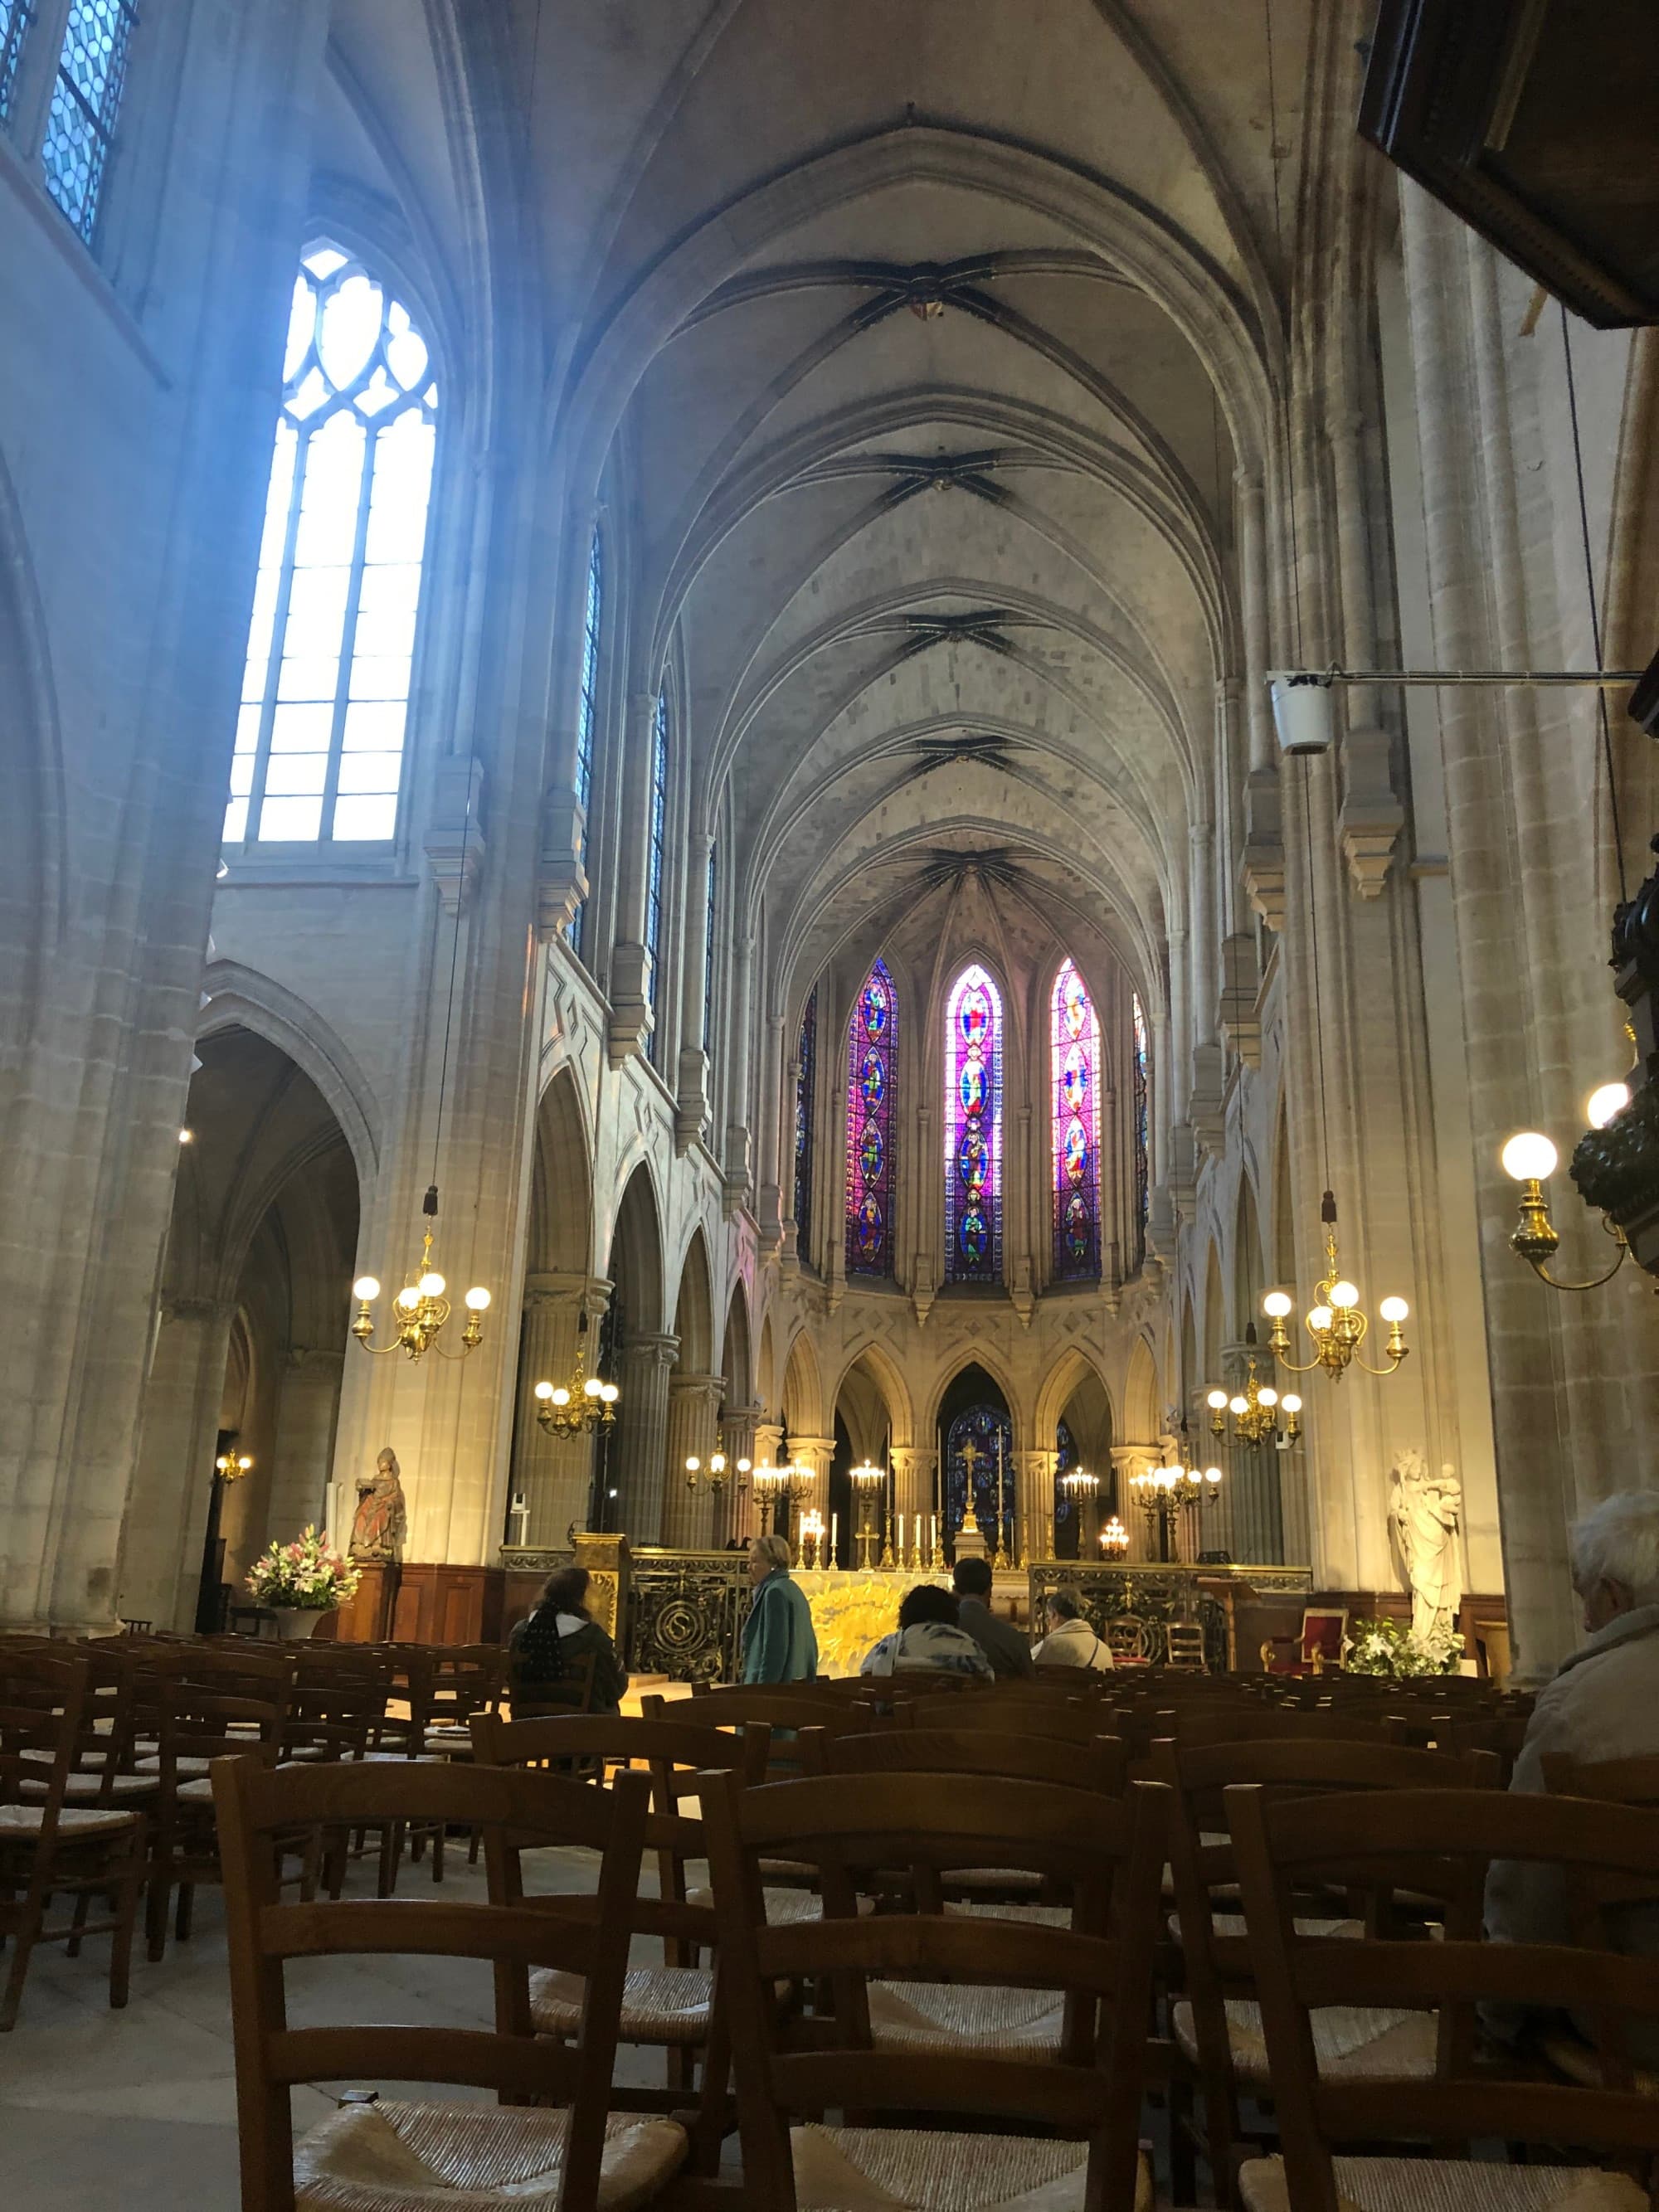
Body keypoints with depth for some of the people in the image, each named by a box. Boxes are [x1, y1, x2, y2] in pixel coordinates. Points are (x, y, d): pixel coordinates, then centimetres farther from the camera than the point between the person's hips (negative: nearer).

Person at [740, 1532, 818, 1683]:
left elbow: (774, 1648, -20)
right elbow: (810, 1646, 16)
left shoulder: (775, 1593, -14)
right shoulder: (793, 1589, 14)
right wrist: (808, 1681, 20)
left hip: (775, 1687, -10)